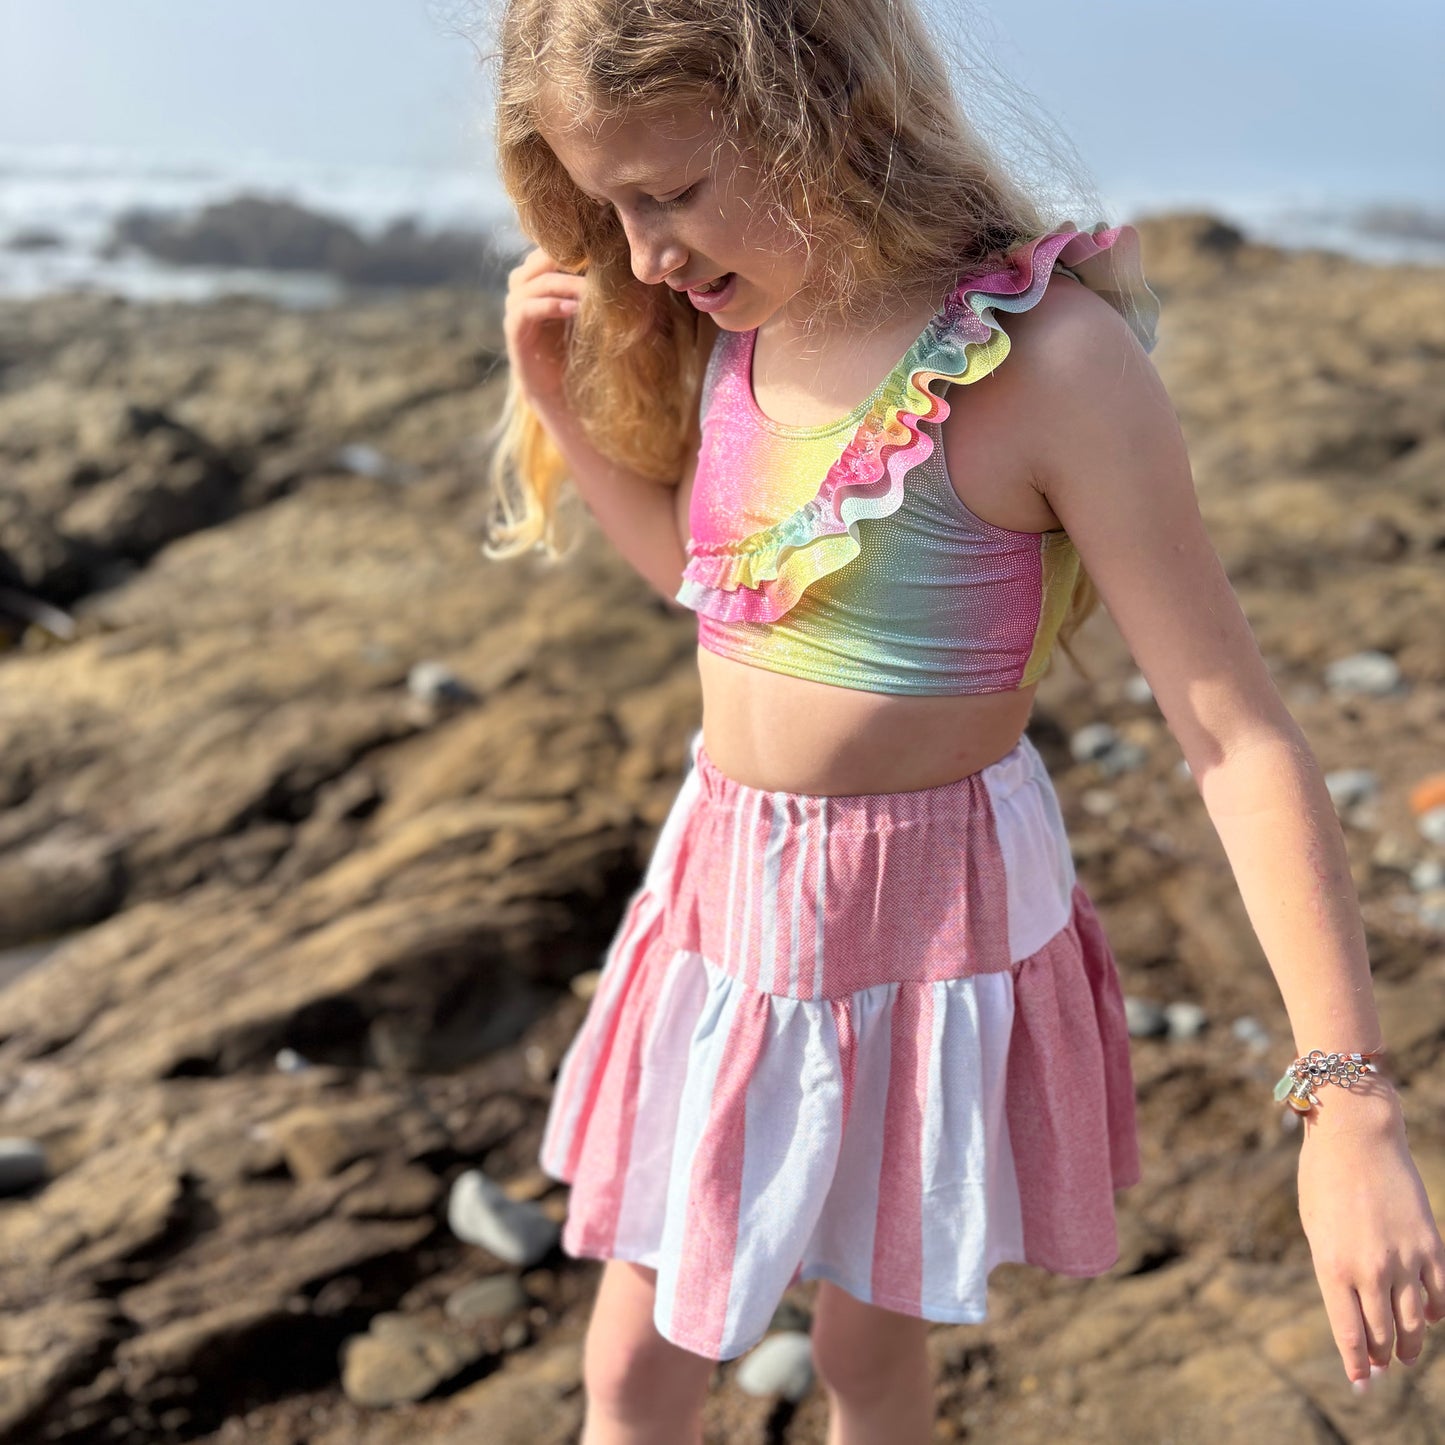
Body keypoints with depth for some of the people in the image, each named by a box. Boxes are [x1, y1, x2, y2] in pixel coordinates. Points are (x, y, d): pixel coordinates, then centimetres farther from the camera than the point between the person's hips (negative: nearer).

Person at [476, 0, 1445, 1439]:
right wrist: (560, 402, 1)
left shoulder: (1044, 353, -22)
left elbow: (1239, 739, -22)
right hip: (722, 901, 6)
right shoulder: (736, 325, -2)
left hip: (929, 922, -5)